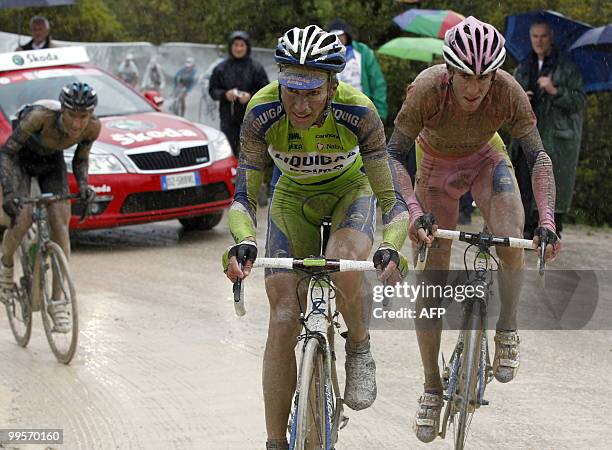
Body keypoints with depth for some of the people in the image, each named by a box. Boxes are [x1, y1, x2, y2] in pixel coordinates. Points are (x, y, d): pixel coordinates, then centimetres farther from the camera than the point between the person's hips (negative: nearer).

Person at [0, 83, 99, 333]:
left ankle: (57, 300, -7)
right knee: (22, 220, -21)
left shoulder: (92, 128, -25)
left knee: (60, 223, -13)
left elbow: (80, 160, -5)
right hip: (20, 159, -3)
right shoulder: (40, 117, -39)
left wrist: (83, 186, -24)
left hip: (51, 161, 3)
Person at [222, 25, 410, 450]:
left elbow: (390, 198, -29)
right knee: (283, 319, -11)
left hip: (350, 192, -1)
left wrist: (390, 248, -48)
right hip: (293, 199, 2)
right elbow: (245, 196, -25)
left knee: (344, 267, -35)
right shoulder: (262, 113, -29)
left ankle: (360, 350, -5)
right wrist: (244, 242, -45)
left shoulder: (358, 112, -32)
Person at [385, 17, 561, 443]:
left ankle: (507, 330, -3)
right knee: (431, 279, -3)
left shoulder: (508, 91, -32)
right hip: (437, 166, 0)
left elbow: (539, 158, -26)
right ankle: (432, 388, 9)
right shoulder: (428, 88, -35)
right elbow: (393, 156, -31)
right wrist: (414, 211, -45)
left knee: (510, 241, -28)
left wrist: (547, 220, -38)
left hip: (486, 158, 0)